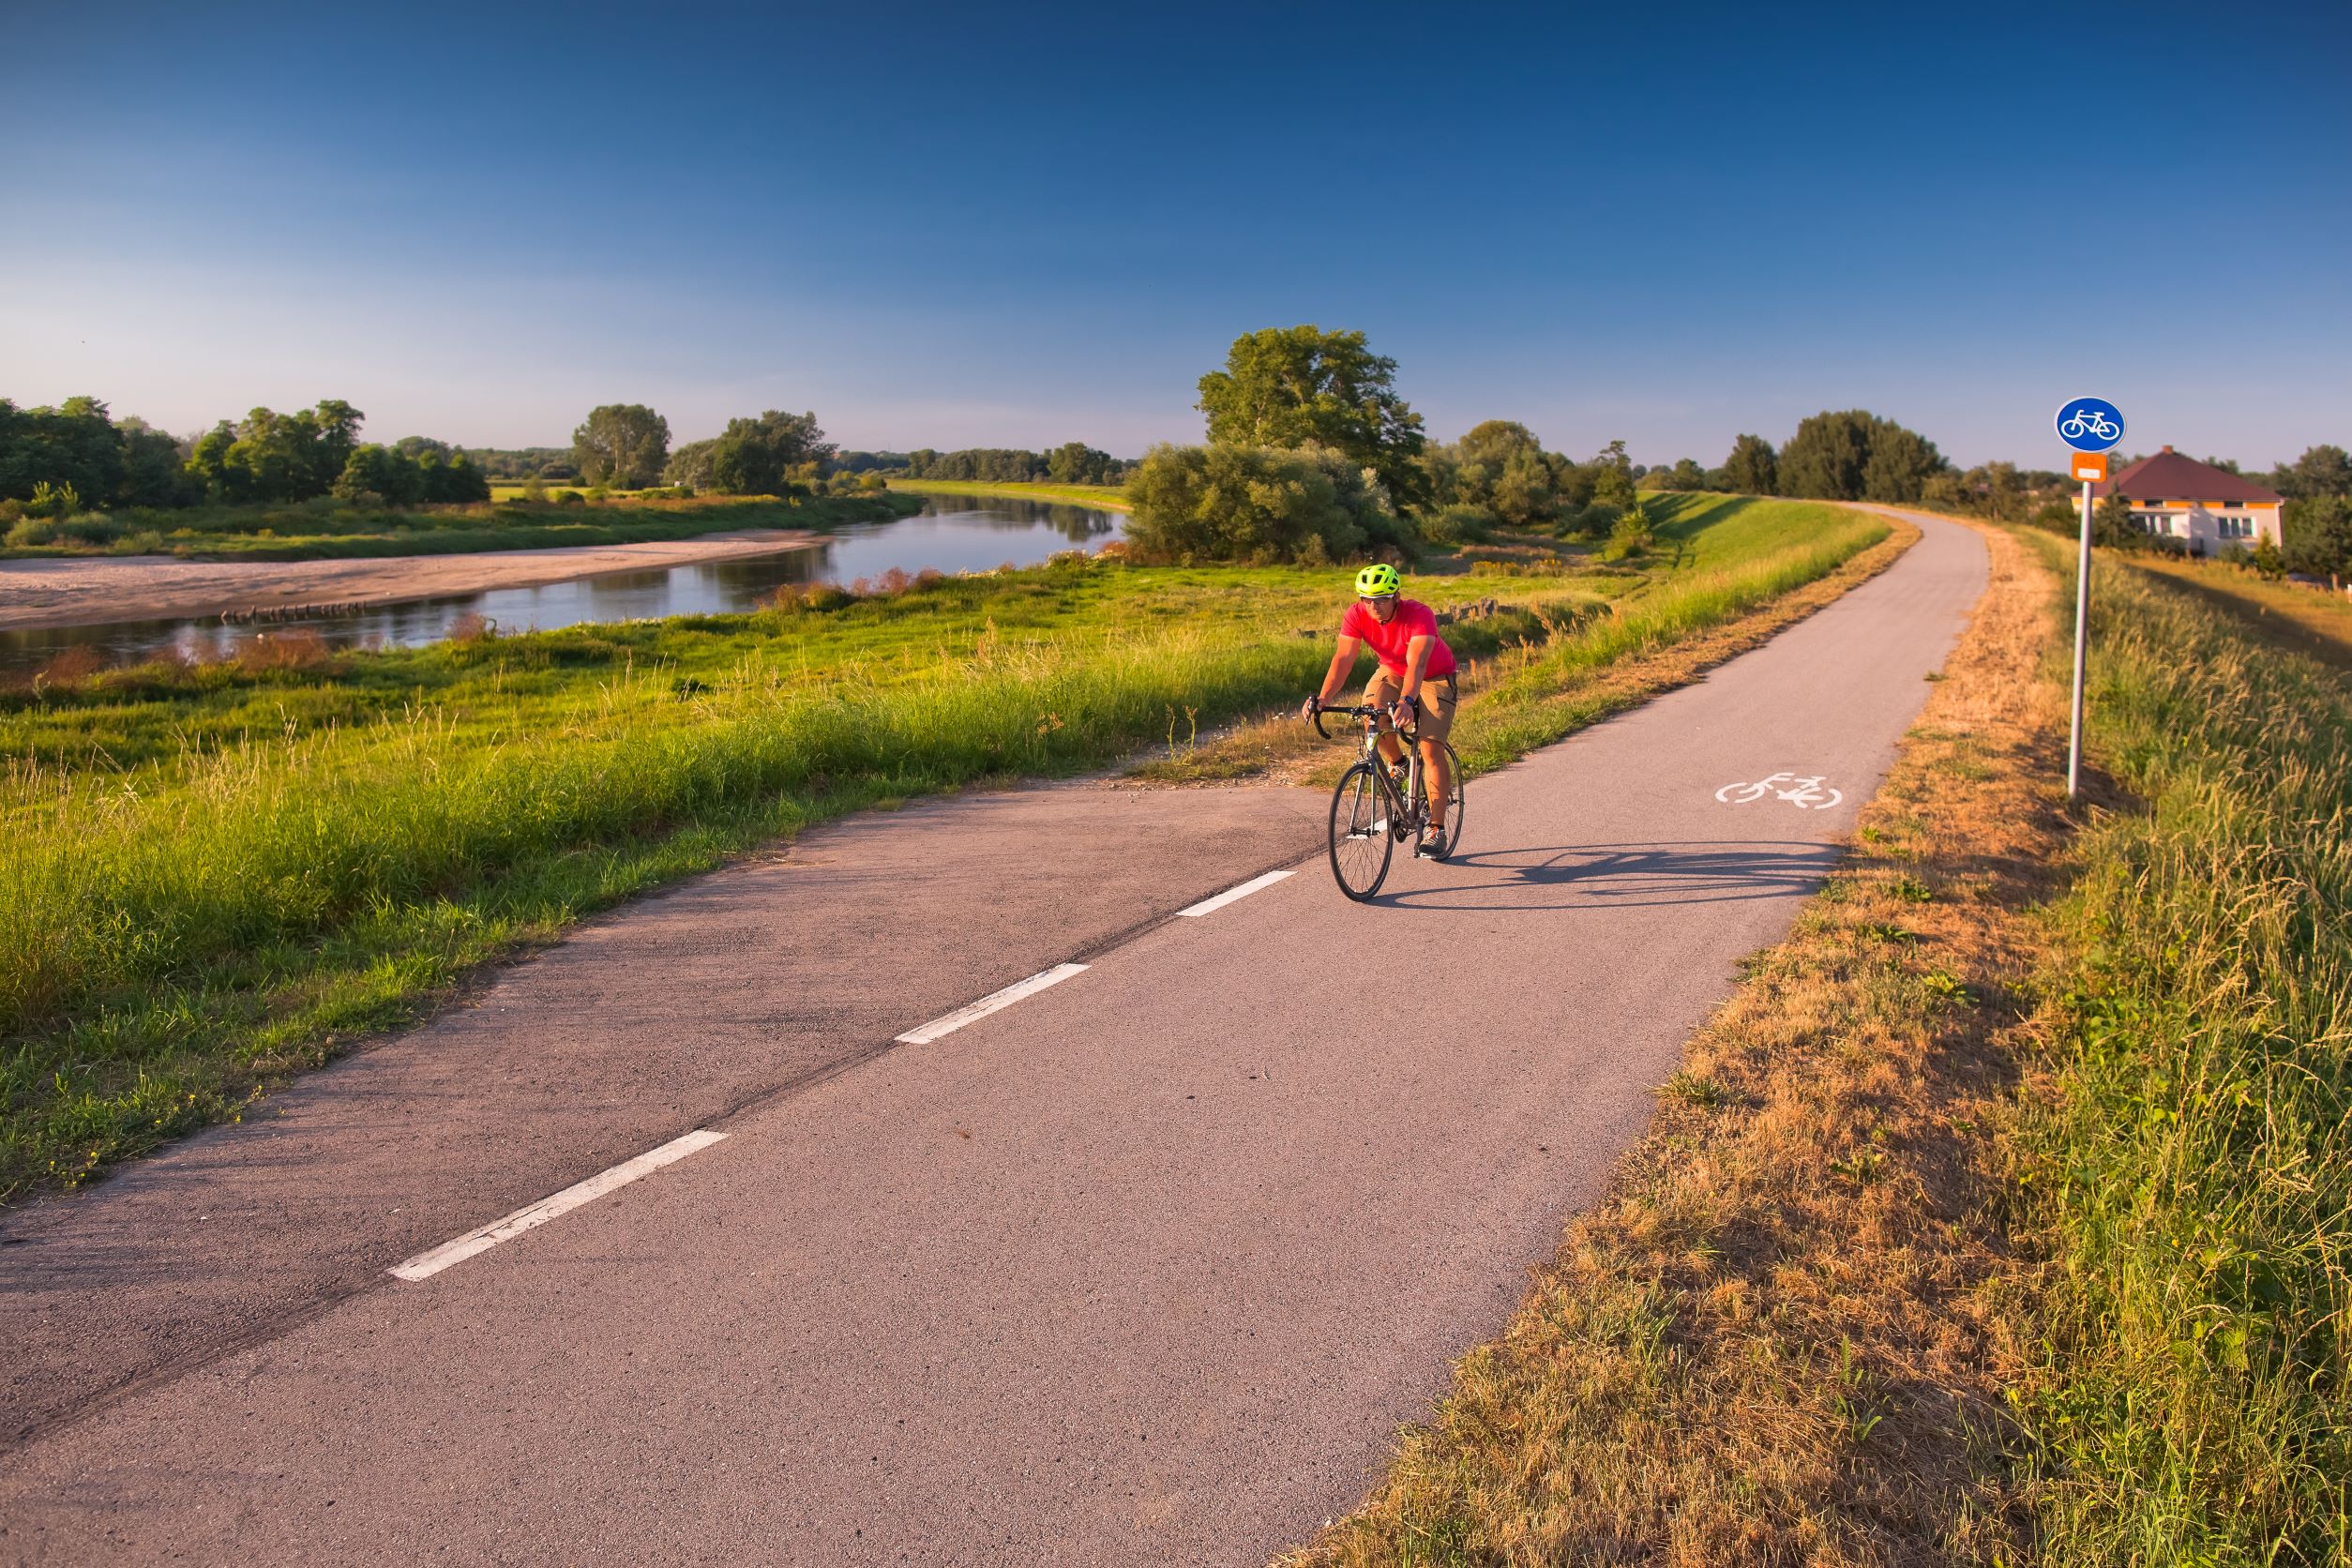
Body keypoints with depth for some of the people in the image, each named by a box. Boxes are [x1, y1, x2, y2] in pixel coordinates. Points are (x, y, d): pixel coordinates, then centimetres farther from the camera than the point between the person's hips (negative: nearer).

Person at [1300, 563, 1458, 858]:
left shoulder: (1419, 615, -35)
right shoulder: (1356, 615, -23)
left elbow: (1416, 663, -48)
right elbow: (1343, 658, -30)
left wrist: (1407, 701, -65)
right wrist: (1322, 698, -45)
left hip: (1434, 677, -4)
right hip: (1392, 671, 4)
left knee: (1430, 748, -13)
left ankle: (1436, 831, -6)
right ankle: (1397, 763, 7)